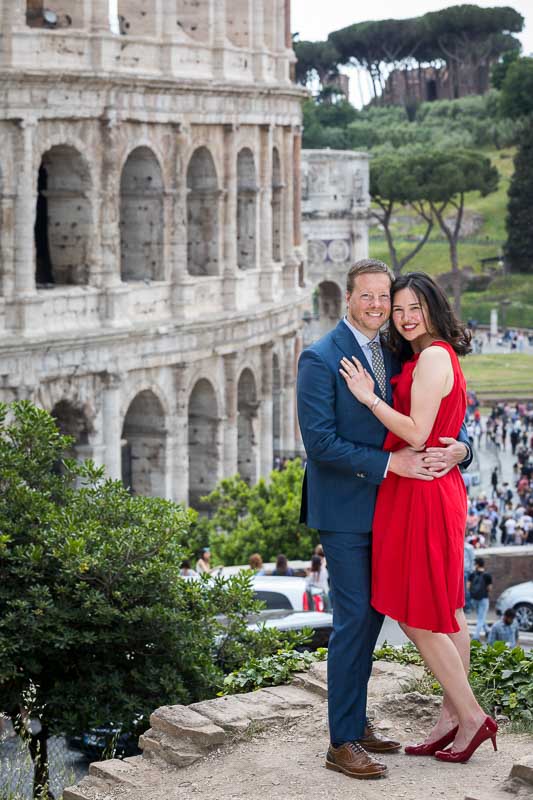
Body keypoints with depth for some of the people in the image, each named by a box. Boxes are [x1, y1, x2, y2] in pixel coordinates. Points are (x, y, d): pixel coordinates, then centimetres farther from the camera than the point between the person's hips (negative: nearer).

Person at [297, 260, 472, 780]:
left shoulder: (393, 355, 10)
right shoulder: (320, 358, -12)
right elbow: (319, 442, -18)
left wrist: (459, 446, -11)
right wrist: (390, 463, -21)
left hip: (382, 505, 7)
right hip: (343, 509, -7)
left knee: (372, 615, 13)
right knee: (353, 619, -7)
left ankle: (356, 721, 25)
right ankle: (342, 742, 0)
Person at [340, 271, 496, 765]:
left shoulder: (433, 357, -15)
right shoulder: (433, 356, 16)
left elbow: (417, 433, -20)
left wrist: (369, 396, -14)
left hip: (421, 495, -10)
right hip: (442, 488, 10)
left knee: (417, 617, -3)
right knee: (447, 611, 14)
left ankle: (470, 717, 3)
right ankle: (455, 714, 21)